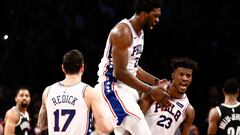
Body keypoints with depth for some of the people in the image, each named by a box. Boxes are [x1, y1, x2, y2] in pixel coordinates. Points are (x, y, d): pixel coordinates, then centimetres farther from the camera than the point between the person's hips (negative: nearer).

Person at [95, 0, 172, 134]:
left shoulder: (139, 32, 12)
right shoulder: (123, 32, -18)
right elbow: (120, 72, -24)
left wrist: (156, 82, 12)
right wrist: (150, 91, -24)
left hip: (128, 88, 11)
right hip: (114, 88, -11)